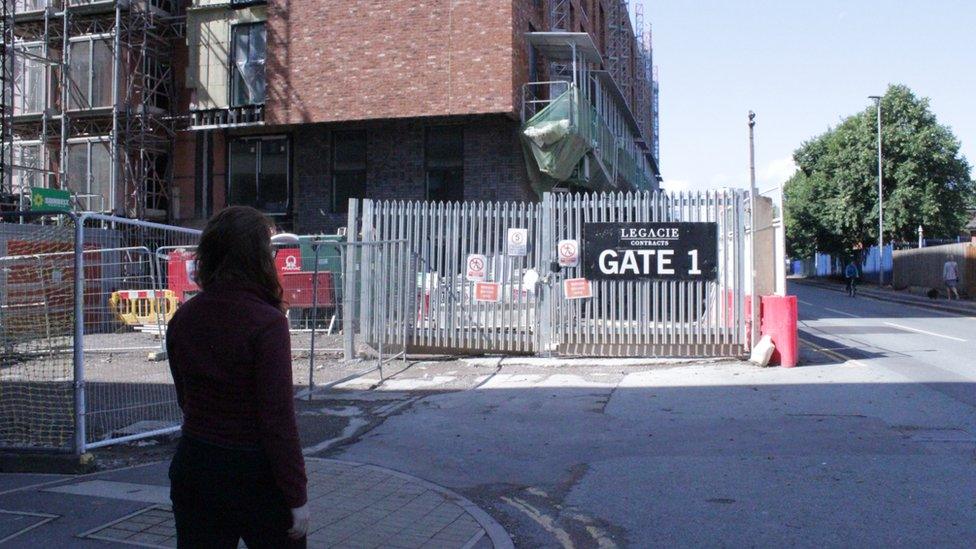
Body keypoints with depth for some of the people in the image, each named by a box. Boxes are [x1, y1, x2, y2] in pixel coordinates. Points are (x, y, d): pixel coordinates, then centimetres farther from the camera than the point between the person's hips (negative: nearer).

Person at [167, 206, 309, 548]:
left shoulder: (182, 319, 0)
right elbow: (278, 418, -19)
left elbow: (185, 399, 10)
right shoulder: (267, 323, -19)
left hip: (193, 468, 6)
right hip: (256, 473, -5)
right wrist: (297, 496, -13)